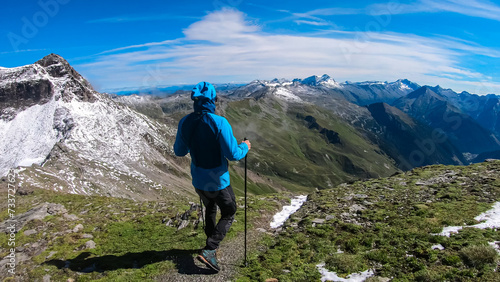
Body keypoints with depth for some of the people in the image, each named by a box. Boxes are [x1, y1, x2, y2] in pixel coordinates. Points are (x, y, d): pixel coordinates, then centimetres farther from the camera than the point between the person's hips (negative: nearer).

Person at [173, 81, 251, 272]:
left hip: (198, 181, 5)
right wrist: (244, 147, -3)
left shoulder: (185, 122, -7)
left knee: (210, 208, 31)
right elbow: (233, 154, -23)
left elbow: (179, 151, 5)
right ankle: (209, 250, 5)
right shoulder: (219, 123, -24)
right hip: (218, 181, -5)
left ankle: (211, 243, 47)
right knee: (229, 213, 17)